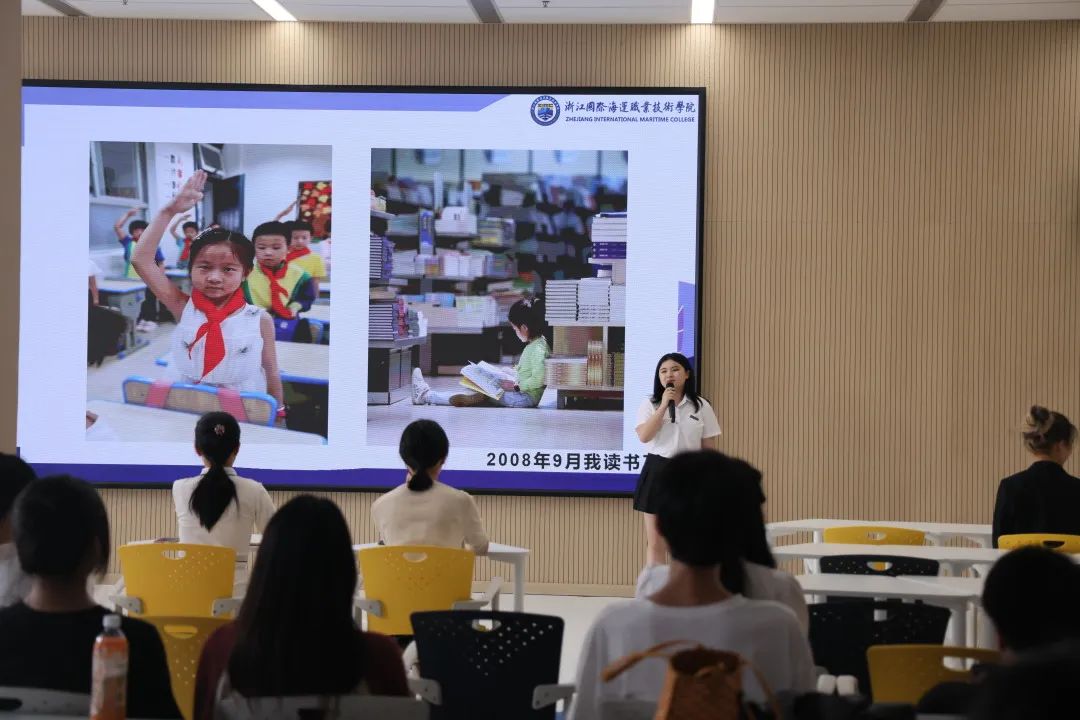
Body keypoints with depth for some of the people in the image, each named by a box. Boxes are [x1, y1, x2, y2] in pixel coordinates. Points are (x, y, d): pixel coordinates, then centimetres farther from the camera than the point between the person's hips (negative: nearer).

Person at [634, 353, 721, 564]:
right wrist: (664, 404, -15)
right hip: (657, 472, 0)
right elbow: (644, 436, -15)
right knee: (655, 543, 3)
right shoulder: (649, 404, 3)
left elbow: (709, 449, 4)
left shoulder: (701, 406, 3)